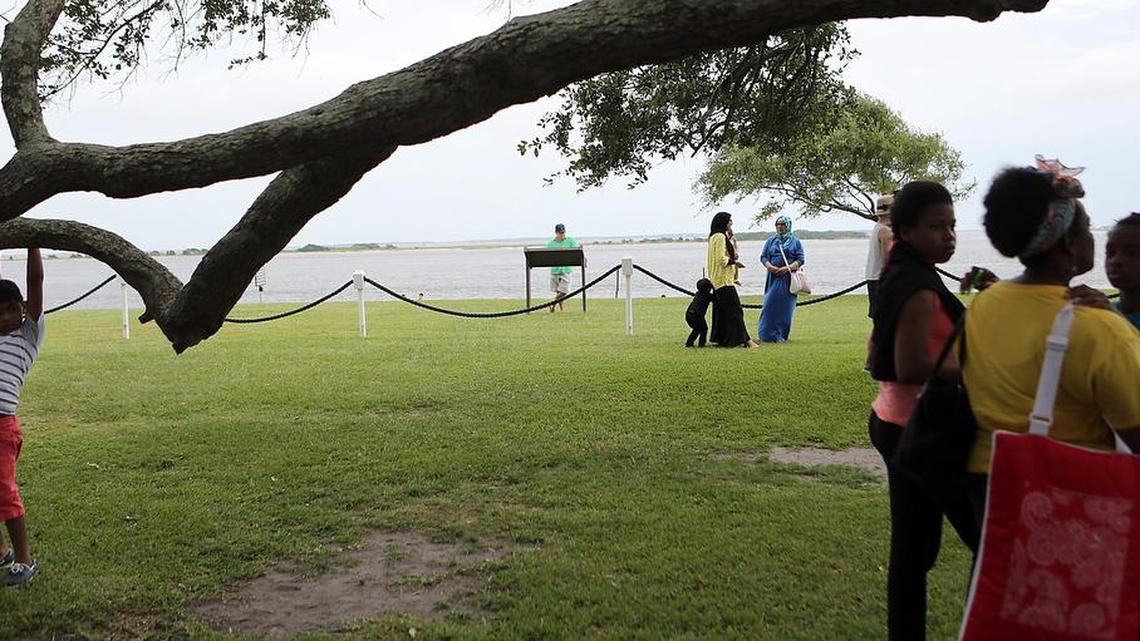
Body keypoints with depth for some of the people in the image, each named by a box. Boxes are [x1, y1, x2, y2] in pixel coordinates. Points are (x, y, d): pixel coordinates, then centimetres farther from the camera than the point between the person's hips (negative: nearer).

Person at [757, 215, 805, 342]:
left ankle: (781, 336, 8)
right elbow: (763, 257, 8)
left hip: (788, 279, -1)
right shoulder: (770, 241, 14)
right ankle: (766, 334, 2)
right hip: (773, 278, 1)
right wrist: (770, 266, -13)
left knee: (785, 307, -1)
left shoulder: (795, 242, 8)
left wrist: (787, 268, -15)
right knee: (769, 305, -6)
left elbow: (800, 260, 1)